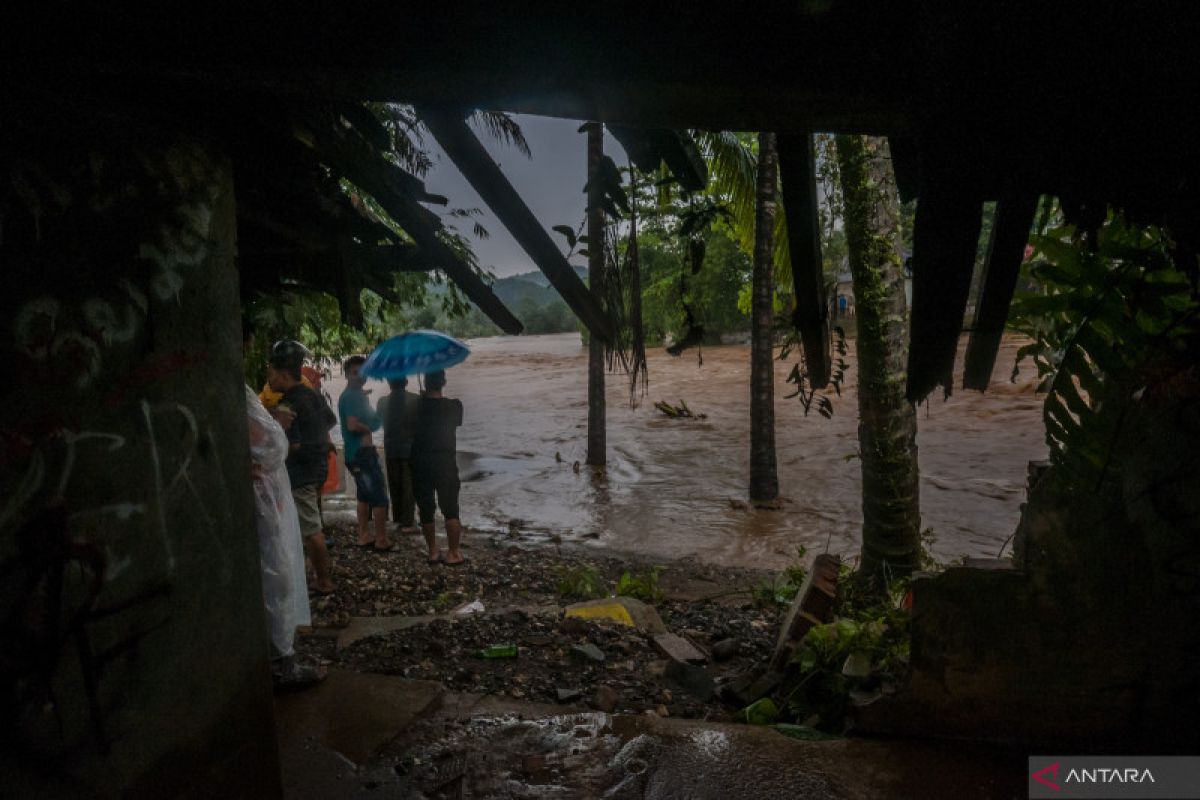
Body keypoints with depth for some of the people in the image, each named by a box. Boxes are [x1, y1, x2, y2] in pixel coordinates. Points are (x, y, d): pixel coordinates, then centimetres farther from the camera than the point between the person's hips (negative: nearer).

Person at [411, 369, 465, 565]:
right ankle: (453, 554, 2)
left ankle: (433, 552, 15)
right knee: (451, 509, 3)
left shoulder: (416, 405, -3)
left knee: (426, 510, 10)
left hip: (420, 464, 2)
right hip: (445, 462, -2)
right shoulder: (453, 406, -6)